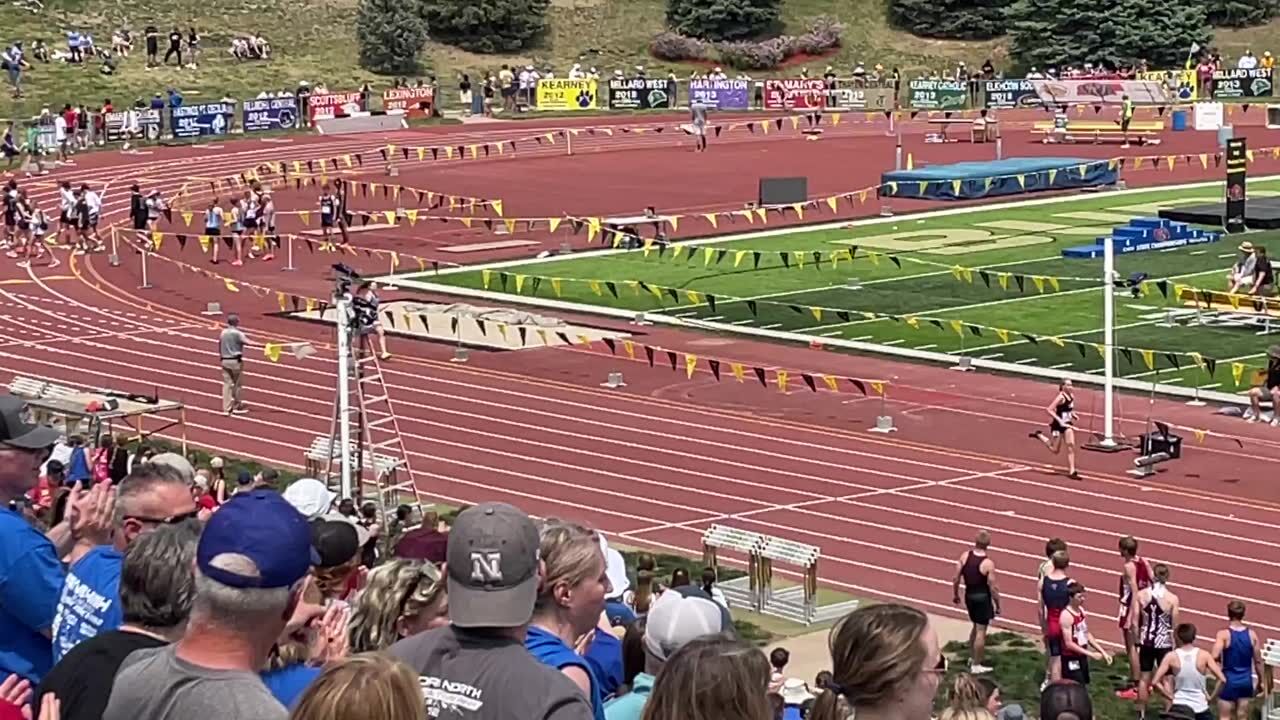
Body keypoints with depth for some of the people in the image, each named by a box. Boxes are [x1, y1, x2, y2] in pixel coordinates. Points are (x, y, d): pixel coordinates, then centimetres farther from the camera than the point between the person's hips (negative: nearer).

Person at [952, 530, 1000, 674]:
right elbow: (992, 588, -18)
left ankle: (972, 658, 37)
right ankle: (976, 665, 9)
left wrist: (955, 594, 14)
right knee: (981, 631, 4)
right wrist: (997, 605, -5)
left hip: (969, 596, 6)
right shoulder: (988, 563, -22)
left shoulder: (965, 556, -8)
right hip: (982, 598, -6)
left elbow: (956, 578, -1)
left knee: (976, 626, 26)